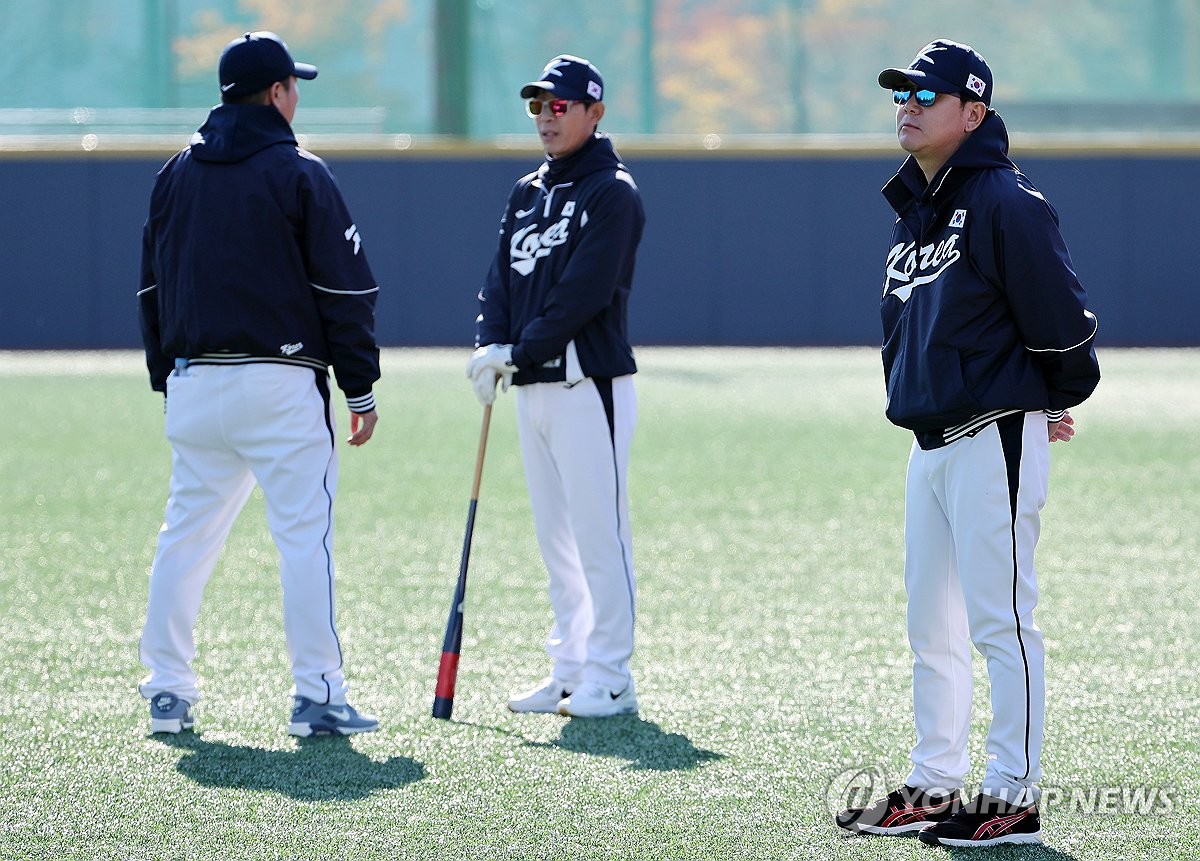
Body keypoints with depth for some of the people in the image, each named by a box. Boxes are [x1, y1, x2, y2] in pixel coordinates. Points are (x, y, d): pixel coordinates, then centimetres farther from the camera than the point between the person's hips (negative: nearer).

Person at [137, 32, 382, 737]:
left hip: (194, 382, 6)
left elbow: (153, 285, 16)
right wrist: (362, 388, 0)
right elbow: (346, 287, -6)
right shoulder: (298, 173, -5)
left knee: (187, 534, 12)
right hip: (281, 383, -6)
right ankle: (318, 697, -9)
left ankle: (168, 693, 13)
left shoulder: (177, 174, 11)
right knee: (305, 534, -5)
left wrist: (166, 379, 22)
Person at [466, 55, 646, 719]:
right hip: (531, 388, 8)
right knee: (555, 539, 11)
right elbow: (501, 279, 12)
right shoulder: (526, 193, 18)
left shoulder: (611, 192, -7)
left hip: (588, 383, -8)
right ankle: (568, 673, 17)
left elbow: (584, 294, -16)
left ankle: (610, 680, -4)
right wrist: (491, 345, -6)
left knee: (599, 533, -7)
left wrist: (519, 350, -14)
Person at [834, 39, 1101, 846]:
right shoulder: (912, 211, 13)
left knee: (1000, 619, -7)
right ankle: (933, 787, 21)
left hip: (995, 439, -9)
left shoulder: (1005, 203, -14)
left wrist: (1053, 405, 3)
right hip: (931, 440, 9)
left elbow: (1059, 315, -13)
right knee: (931, 627, 13)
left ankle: (1015, 798, -3)